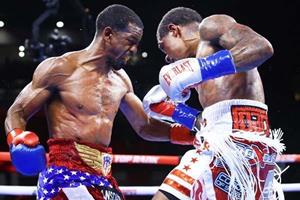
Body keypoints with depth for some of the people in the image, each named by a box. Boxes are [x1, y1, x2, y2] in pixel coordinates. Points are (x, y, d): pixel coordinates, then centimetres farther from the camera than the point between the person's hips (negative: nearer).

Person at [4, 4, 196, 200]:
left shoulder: (120, 79, 14)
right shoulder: (60, 69, -7)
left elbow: (144, 125, 25)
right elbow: (16, 112, -3)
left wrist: (186, 131, 11)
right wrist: (18, 140, -24)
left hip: (103, 176, 8)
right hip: (66, 172, -8)